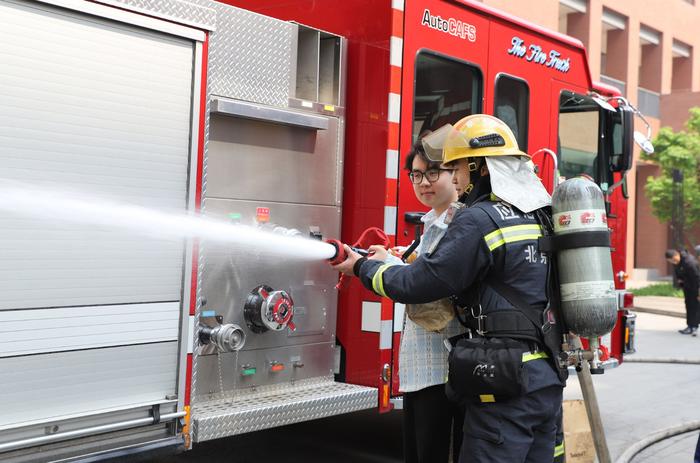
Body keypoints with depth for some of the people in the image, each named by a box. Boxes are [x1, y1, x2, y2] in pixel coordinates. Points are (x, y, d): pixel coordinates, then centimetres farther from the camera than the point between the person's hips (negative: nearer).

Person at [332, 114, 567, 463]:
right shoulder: (540, 216, 12)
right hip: (549, 381, 9)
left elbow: (416, 284, -13)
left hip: (507, 386, -9)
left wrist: (363, 269, 5)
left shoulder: (480, 220, -14)